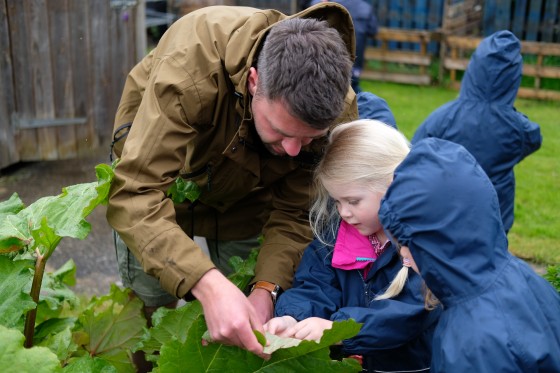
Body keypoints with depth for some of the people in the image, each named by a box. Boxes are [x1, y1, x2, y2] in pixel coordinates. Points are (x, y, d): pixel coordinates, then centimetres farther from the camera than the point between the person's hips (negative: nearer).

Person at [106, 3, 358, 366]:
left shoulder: (338, 111, -30)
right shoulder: (191, 63, -42)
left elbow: (295, 216, -19)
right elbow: (135, 193, -44)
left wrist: (266, 289, -36)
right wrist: (208, 284, -56)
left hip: (246, 189, 3)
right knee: (151, 307, -1)